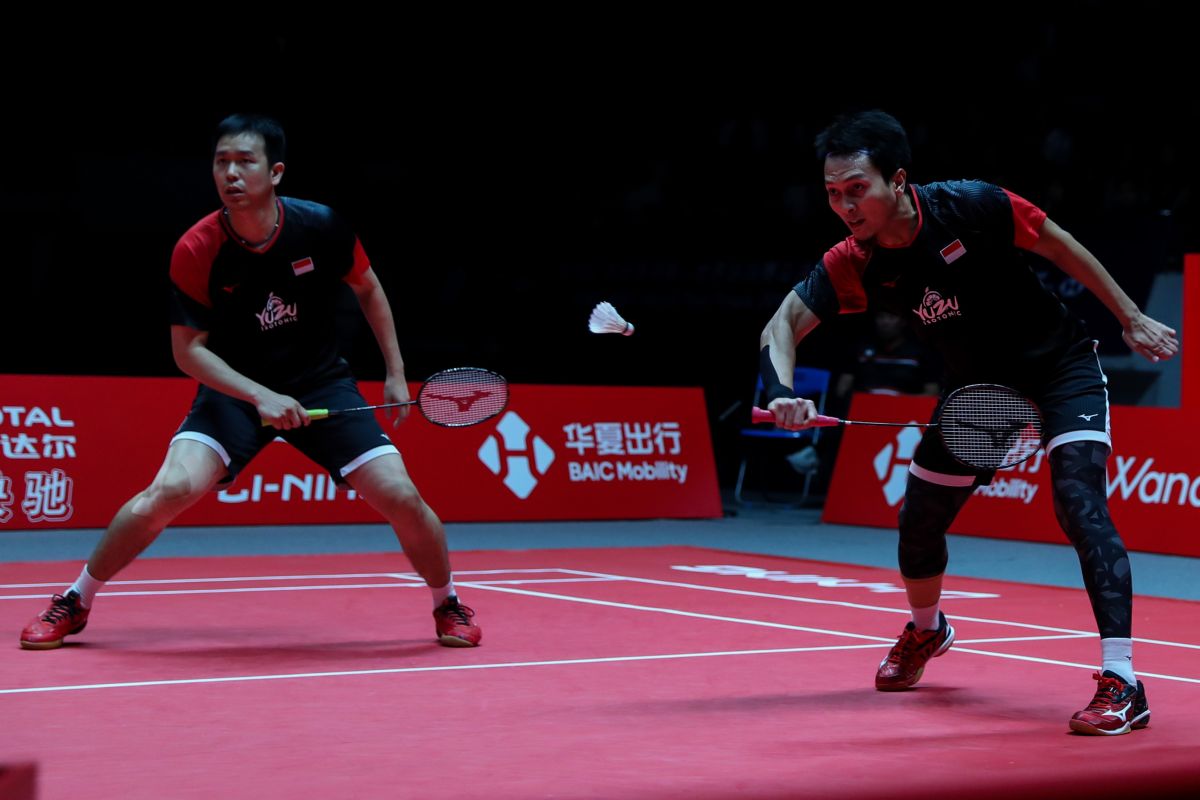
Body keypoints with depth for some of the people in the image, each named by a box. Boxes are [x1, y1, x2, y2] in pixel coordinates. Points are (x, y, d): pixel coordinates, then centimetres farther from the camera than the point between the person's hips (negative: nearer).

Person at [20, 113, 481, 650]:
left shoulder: (320, 226, -15)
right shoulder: (196, 250, -19)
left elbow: (368, 289, 5)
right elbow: (188, 348, -13)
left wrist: (395, 374, 4)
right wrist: (260, 396, -26)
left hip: (323, 384, 1)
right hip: (235, 388, -1)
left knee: (400, 496, -12)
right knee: (172, 489, -24)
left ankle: (448, 605, 18)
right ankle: (74, 603, -3)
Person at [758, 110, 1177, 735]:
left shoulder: (971, 207, -28)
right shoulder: (853, 265, -19)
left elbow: (1059, 247, -12)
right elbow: (785, 323, -17)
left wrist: (1130, 318, -5)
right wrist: (782, 392, -39)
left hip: (1059, 364, -4)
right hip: (976, 383, 5)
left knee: (1079, 502, -24)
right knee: (919, 521, 9)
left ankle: (1121, 684, -25)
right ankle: (926, 630, 44)